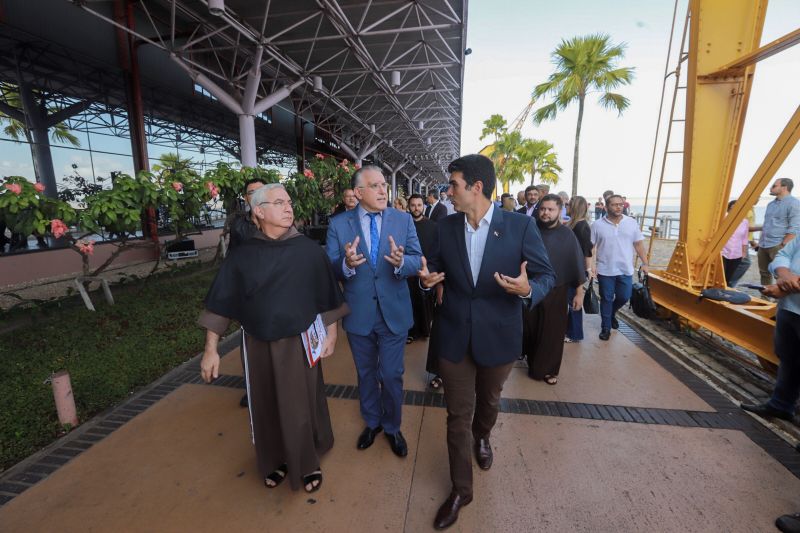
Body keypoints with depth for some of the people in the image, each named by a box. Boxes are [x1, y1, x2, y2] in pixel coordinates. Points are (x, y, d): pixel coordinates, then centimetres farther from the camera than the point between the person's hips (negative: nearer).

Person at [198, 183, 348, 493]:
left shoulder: (309, 250, -8)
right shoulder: (243, 255, -5)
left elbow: (327, 295, -1)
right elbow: (221, 302, -1)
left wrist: (331, 334, 0)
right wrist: (211, 349, -2)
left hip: (300, 344, -1)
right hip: (259, 346, 2)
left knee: (301, 406, 12)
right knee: (266, 407, 17)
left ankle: (308, 463, 39)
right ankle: (276, 460, 44)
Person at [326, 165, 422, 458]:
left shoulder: (403, 220, -4)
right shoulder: (338, 224, -6)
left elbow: (417, 260, -8)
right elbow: (329, 269, -9)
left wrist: (401, 262, -31)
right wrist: (347, 264, -32)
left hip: (394, 313, 0)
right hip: (358, 314, 1)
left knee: (392, 376, 12)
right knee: (365, 374, 20)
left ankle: (392, 427, 40)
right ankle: (372, 422, 47)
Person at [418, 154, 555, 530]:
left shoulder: (520, 225, -12)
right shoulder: (446, 227, -3)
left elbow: (546, 275, -8)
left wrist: (528, 289, -30)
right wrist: (428, 276, -14)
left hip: (498, 336, -1)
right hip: (454, 336, 1)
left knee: (488, 401, 26)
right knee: (457, 414, 11)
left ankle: (482, 437, 61)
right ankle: (460, 489, 33)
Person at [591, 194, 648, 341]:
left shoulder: (632, 223, 2)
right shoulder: (597, 225, -5)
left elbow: (639, 244, 7)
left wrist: (644, 263, 4)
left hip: (626, 270, 2)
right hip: (605, 270, -2)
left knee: (624, 297, 9)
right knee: (606, 299, 7)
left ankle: (612, 313, 40)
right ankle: (606, 327, 21)